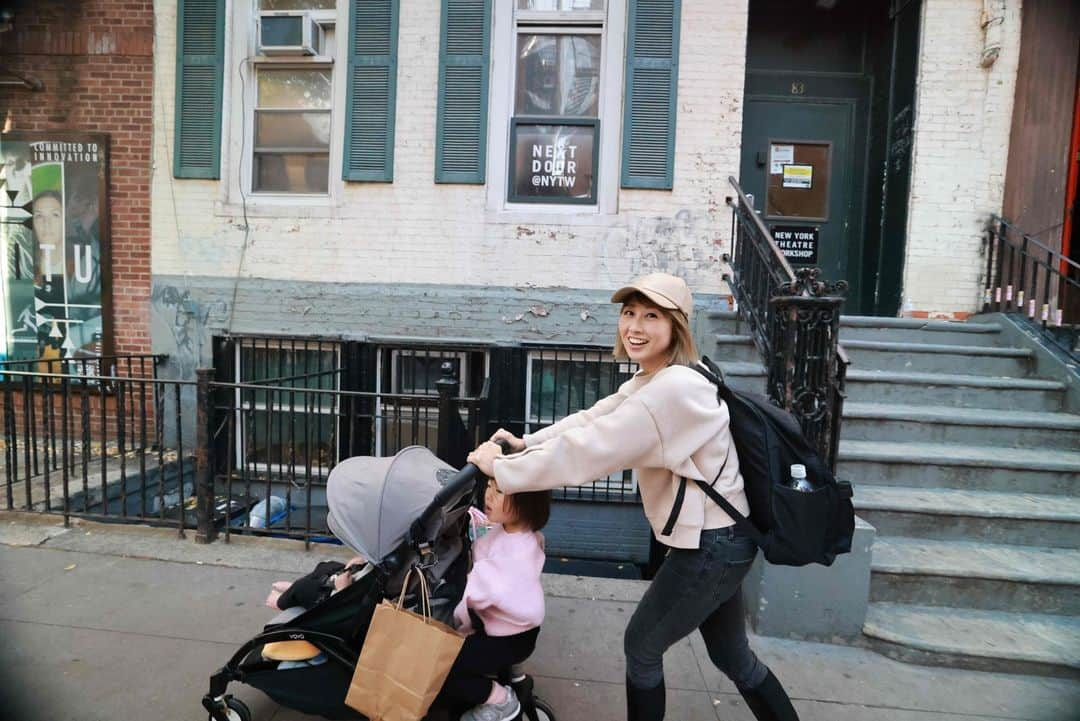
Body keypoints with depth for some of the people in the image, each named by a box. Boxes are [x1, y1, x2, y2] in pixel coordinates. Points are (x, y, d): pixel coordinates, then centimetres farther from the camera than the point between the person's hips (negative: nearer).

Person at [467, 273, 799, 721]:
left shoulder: (671, 389, -27)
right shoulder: (652, 381, 6)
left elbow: (587, 450, -27)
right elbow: (591, 421, 7)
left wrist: (501, 467, -17)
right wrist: (528, 444, -2)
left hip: (711, 546, -9)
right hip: (719, 538, 10)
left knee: (641, 647, 10)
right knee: (732, 655, 24)